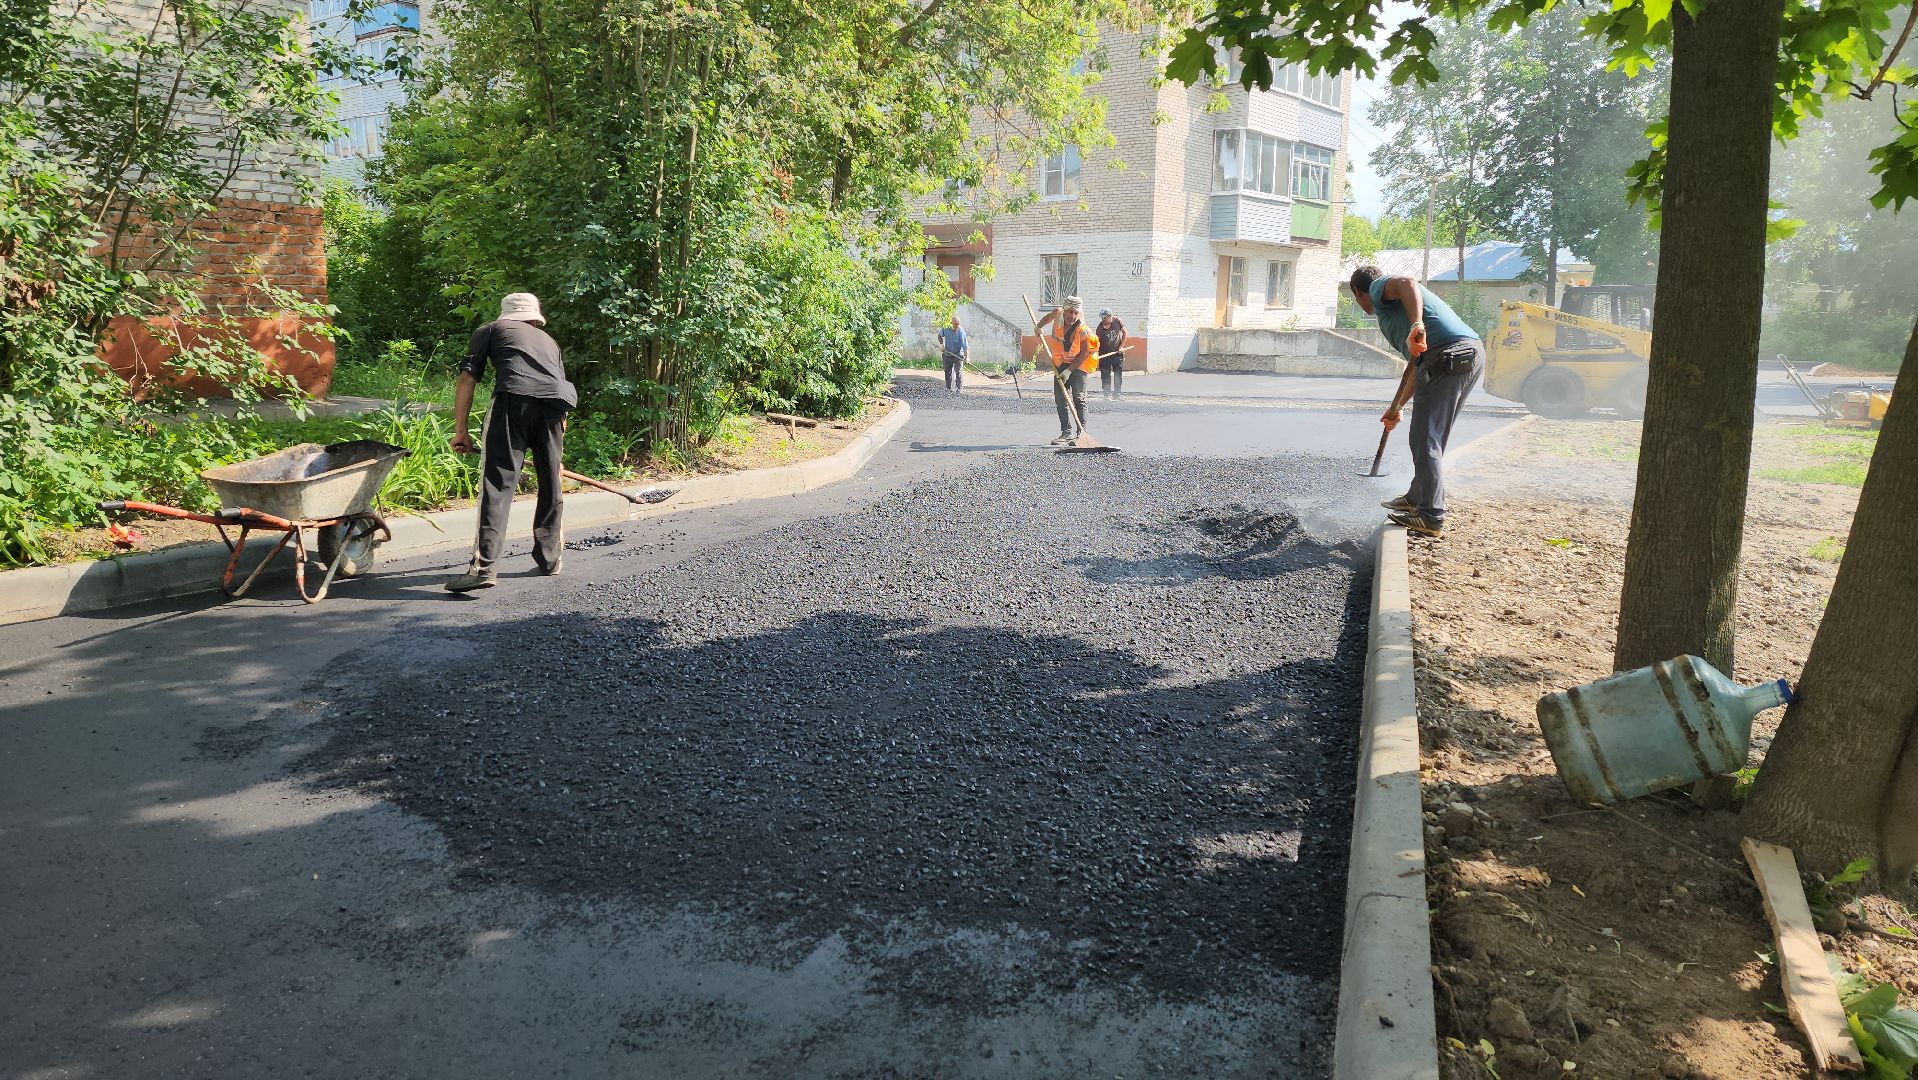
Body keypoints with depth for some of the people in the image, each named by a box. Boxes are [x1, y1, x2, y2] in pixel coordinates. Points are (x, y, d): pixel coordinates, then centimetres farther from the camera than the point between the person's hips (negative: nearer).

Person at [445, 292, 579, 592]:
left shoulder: (490, 330, 27)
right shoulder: (549, 341, 39)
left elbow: (466, 379, 14)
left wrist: (460, 430, 17)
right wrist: (557, 447, 55)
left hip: (514, 398, -4)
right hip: (556, 402, 4)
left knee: (498, 482, -8)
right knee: (550, 483, 18)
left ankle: (483, 567, -19)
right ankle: (549, 557, 25)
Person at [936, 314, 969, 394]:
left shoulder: (961, 331, -23)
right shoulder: (946, 328, -11)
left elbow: (965, 345, -28)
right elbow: (940, 335, 12)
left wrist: (967, 357, -40)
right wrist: (941, 344, -5)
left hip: (958, 355, -4)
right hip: (947, 354, 4)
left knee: (958, 372, -10)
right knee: (948, 372, 14)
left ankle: (957, 389, -1)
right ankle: (948, 387, 30)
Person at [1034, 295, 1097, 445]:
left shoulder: (1082, 329, -26)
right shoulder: (1058, 314, -13)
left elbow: (1084, 354, -21)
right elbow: (1049, 316, 14)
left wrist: (1069, 370, -24)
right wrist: (1039, 327, 5)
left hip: (1079, 363, -6)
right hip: (1061, 362, 6)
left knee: (1078, 398, -11)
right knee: (1060, 397, 3)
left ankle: (1081, 432, -9)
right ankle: (1067, 432, 8)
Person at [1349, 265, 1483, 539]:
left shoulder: (1379, 288, 10)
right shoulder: (1393, 307, 34)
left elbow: (1408, 284, -16)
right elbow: (1415, 368, 38)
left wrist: (1416, 325, -31)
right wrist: (1396, 409, 45)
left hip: (1448, 354, -9)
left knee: (1425, 441, -4)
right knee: (1430, 438, 22)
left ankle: (1431, 518, -2)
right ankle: (1417, 498, 35)